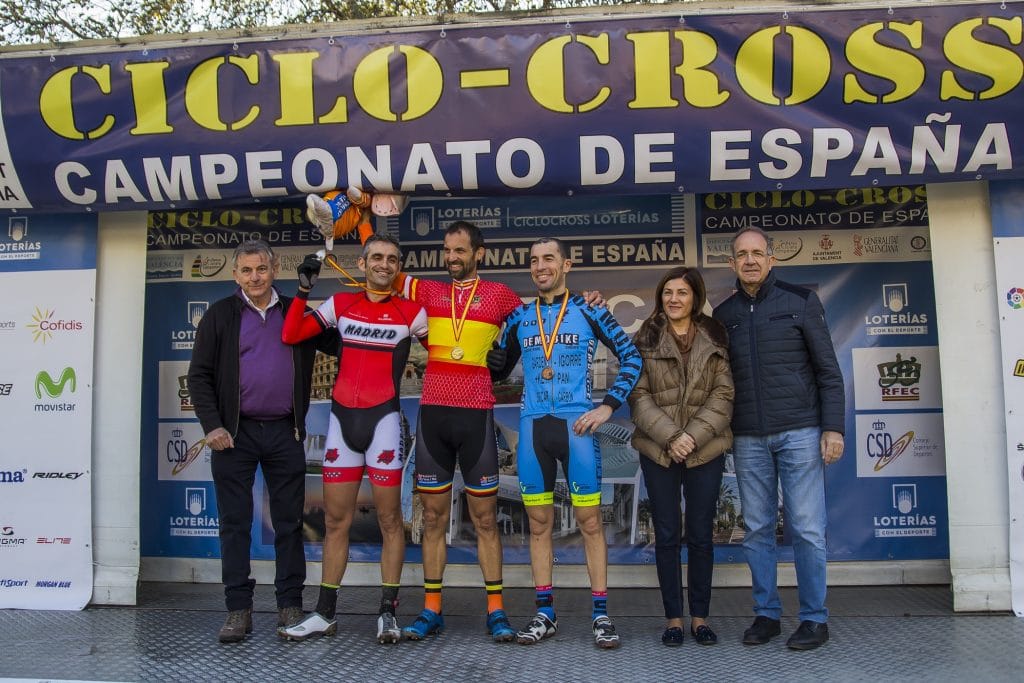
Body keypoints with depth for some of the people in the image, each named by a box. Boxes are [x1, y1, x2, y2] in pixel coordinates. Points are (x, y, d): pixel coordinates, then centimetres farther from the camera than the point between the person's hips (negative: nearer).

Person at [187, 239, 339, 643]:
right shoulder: (220, 315, 4)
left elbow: (339, 344, 13)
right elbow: (199, 376, 3)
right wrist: (212, 425, -8)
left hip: (285, 432, 1)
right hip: (235, 434, -1)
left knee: (289, 522, 6)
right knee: (234, 523, 3)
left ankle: (290, 606, 16)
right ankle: (238, 610, 12)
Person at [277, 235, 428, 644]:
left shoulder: (410, 312, 1)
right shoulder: (341, 304, 8)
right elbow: (289, 336, 5)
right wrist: (303, 290, -3)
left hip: (384, 419, -3)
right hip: (342, 419, 3)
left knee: (389, 519, 1)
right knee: (336, 520, 9)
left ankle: (388, 613, 12)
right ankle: (325, 615, 19)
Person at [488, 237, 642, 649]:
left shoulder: (587, 311, 3)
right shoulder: (520, 317, 12)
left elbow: (631, 357, 3)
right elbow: (500, 369, 18)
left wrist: (608, 407, -5)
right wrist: (492, 363, -4)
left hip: (576, 425, -3)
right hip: (533, 426, 3)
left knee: (590, 521, -1)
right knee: (538, 523, 7)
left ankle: (600, 614, 9)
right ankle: (545, 614, 16)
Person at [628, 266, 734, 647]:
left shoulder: (715, 340, 5)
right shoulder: (645, 340, 3)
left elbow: (723, 394, -1)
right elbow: (638, 396, -3)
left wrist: (694, 435, -13)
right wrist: (669, 437, -14)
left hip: (705, 450, 1)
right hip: (658, 451, 0)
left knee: (701, 534, 6)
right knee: (666, 535, 5)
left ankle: (699, 617, 18)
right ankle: (673, 617, 15)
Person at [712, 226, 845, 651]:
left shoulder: (800, 301, 2)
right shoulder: (723, 315, 10)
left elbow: (828, 370, 1)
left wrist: (833, 427, -6)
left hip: (799, 432, -3)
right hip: (748, 439, 3)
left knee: (807, 528, -1)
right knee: (757, 529, 6)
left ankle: (815, 619, 10)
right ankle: (766, 614, 17)